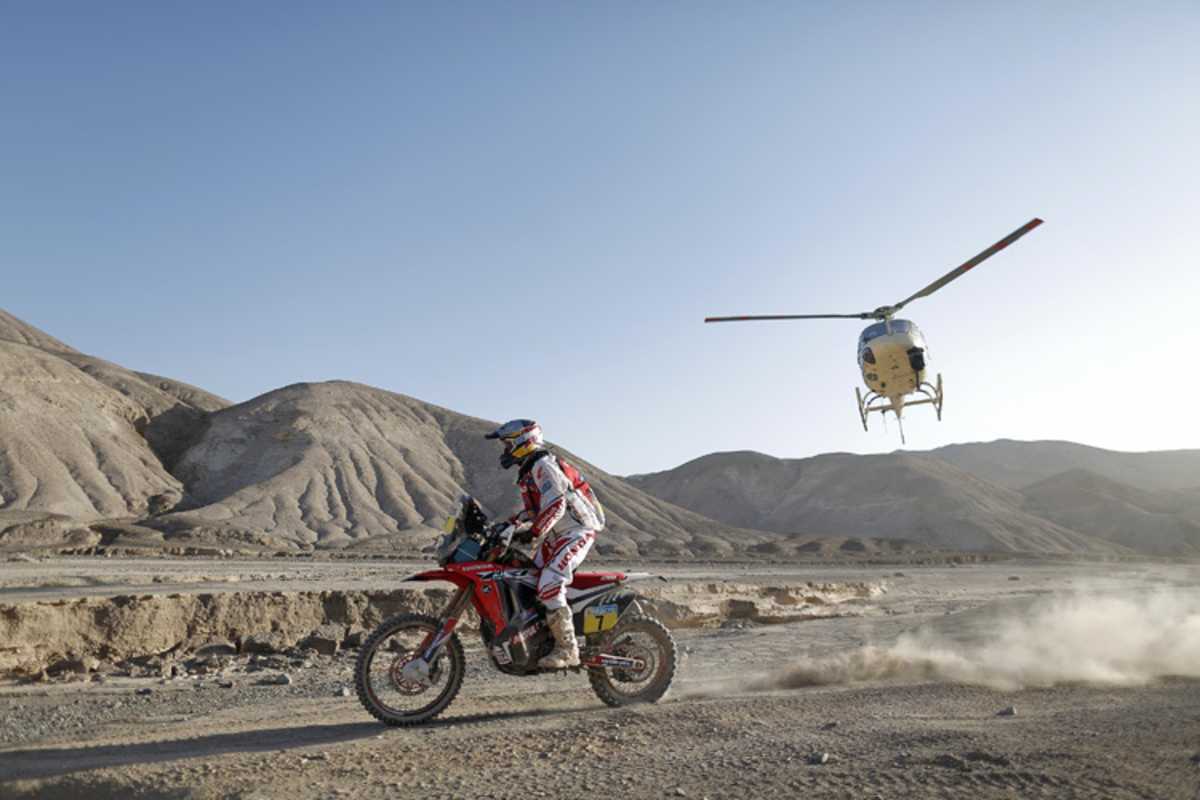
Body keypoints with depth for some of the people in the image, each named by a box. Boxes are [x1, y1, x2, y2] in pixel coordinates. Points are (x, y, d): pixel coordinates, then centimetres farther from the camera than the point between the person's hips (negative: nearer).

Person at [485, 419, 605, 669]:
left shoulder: (543, 465, -17)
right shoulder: (527, 471, 16)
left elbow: (556, 505, -27)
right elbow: (533, 508, 21)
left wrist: (533, 532, -29)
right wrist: (510, 524, 7)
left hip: (577, 531, -10)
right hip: (556, 535, 11)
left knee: (549, 585, -22)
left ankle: (567, 650, -17)